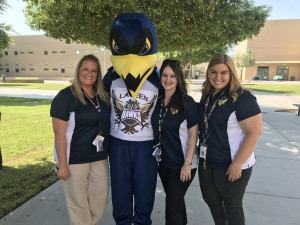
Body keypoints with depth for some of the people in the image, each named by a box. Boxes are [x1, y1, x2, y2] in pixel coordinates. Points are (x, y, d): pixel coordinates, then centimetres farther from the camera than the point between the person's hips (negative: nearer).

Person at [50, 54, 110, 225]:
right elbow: (60, 134, -14)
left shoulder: (103, 96, 4)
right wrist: (62, 165, -14)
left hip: (100, 157, 6)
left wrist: (109, 152, 12)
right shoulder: (65, 96, -13)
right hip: (75, 159, -5)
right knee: (78, 201, 12)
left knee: (101, 197, 18)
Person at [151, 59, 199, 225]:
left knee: (173, 203, 5)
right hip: (163, 161, 6)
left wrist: (187, 163, -17)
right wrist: (156, 156, 7)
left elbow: (193, 135, -14)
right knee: (175, 199, 23)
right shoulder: (158, 101, 1)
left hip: (182, 163, -5)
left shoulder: (187, 102, -14)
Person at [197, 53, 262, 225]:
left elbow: (254, 132, -21)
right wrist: (201, 153, 11)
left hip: (230, 165, -6)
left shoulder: (242, 98, -18)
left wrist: (237, 164, -20)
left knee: (232, 206, 15)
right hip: (206, 161, 7)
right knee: (211, 200, 23)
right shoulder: (207, 95, 3)